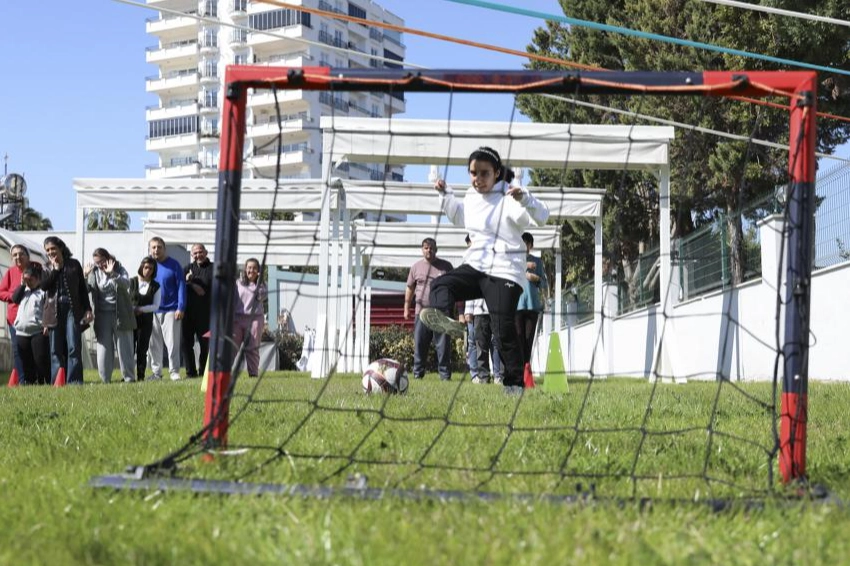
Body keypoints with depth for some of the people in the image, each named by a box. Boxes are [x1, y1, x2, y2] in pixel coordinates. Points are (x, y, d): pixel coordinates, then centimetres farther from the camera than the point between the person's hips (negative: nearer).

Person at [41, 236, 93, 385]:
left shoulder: (73, 264, 9)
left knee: (73, 347, -9)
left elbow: (82, 288, 9)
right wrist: (56, 269, -6)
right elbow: (44, 286, -4)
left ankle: (74, 381, -9)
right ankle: (57, 381, 5)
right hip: (55, 310, 2)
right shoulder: (47, 268, 13)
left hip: (73, 308, -2)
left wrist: (88, 309, 3)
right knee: (56, 349, 2)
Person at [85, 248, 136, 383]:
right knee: (103, 348, -1)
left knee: (124, 347, 2)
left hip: (120, 314, -2)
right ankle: (105, 379, 4)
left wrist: (112, 274, -32)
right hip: (102, 315, 2)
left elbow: (126, 283, -19)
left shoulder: (119, 269, -1)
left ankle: (129, 377, 8)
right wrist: (85, 276, -20)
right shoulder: (94, 272, 5)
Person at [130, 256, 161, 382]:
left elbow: (155, 306, 2)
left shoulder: (155, 286, 7)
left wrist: (141, 309, -11)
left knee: (142, 350, 1)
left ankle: (141, 376, 6)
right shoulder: (132, 282, 5)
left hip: (146, 321, 1)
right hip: (130, 319, -1)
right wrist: (131, 309, -13)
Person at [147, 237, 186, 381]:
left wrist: (181, 308, -10)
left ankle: (174, 372, 1)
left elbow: (181, 286, -4)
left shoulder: (174, 265, -2)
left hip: (171, 310, -3)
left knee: (172, 343, -4)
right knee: (154, 344, 6)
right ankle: (156, 372, 13)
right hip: (152, 311, 3)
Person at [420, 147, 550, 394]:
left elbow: (541, 216, -22)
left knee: (504, 331, -10)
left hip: (505, 272, -6)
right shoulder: (471, 197, 11)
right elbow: (459, 218, 34)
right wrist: (446, 195, 20)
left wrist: (525, 199, -40)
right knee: (441, 285, -23)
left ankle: (515, 383, -2)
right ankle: (442, 318, -51)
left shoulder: (509, 198, -10)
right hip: (475, 266, 6)